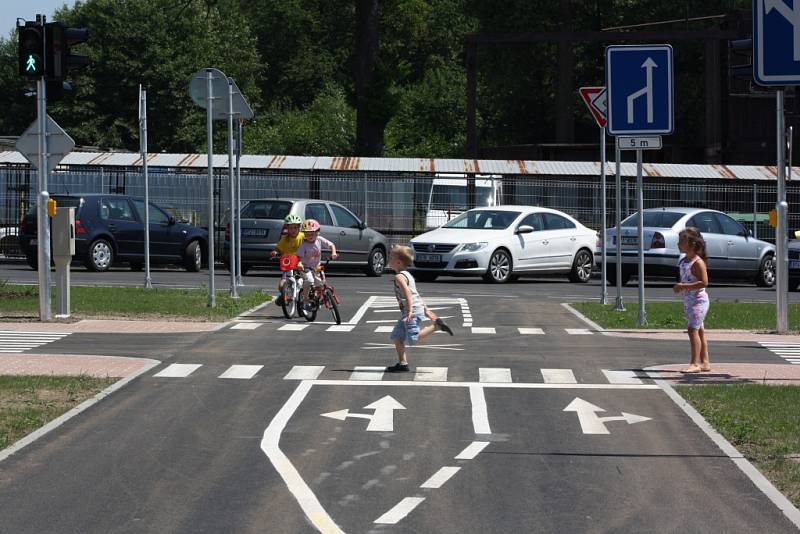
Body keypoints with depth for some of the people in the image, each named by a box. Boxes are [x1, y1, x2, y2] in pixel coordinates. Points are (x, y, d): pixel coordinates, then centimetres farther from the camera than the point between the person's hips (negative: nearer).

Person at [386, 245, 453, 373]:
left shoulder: (399, 277, -12)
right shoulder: (407, 275, 20)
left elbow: (407, 293, -26)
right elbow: (416, 294, 22)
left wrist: (410, 311, -36)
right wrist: (426, 310, 23)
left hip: (413, 312, -10)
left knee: (413, 339, -16)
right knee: (396, 336, 11)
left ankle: (436, 326, -14)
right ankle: (402, 363, 11)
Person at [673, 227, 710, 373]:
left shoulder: (697, 262, -17)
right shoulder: (683, 261, 10)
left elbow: (704, 282, -24)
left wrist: (684, 286, -24)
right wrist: (679, 287, 3)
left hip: (698, 300, -9)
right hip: (688, 300, 9)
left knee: (693, 329, -14)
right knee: (699, 331, 13)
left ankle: (695, 363, -15)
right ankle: (705, 362, 19)